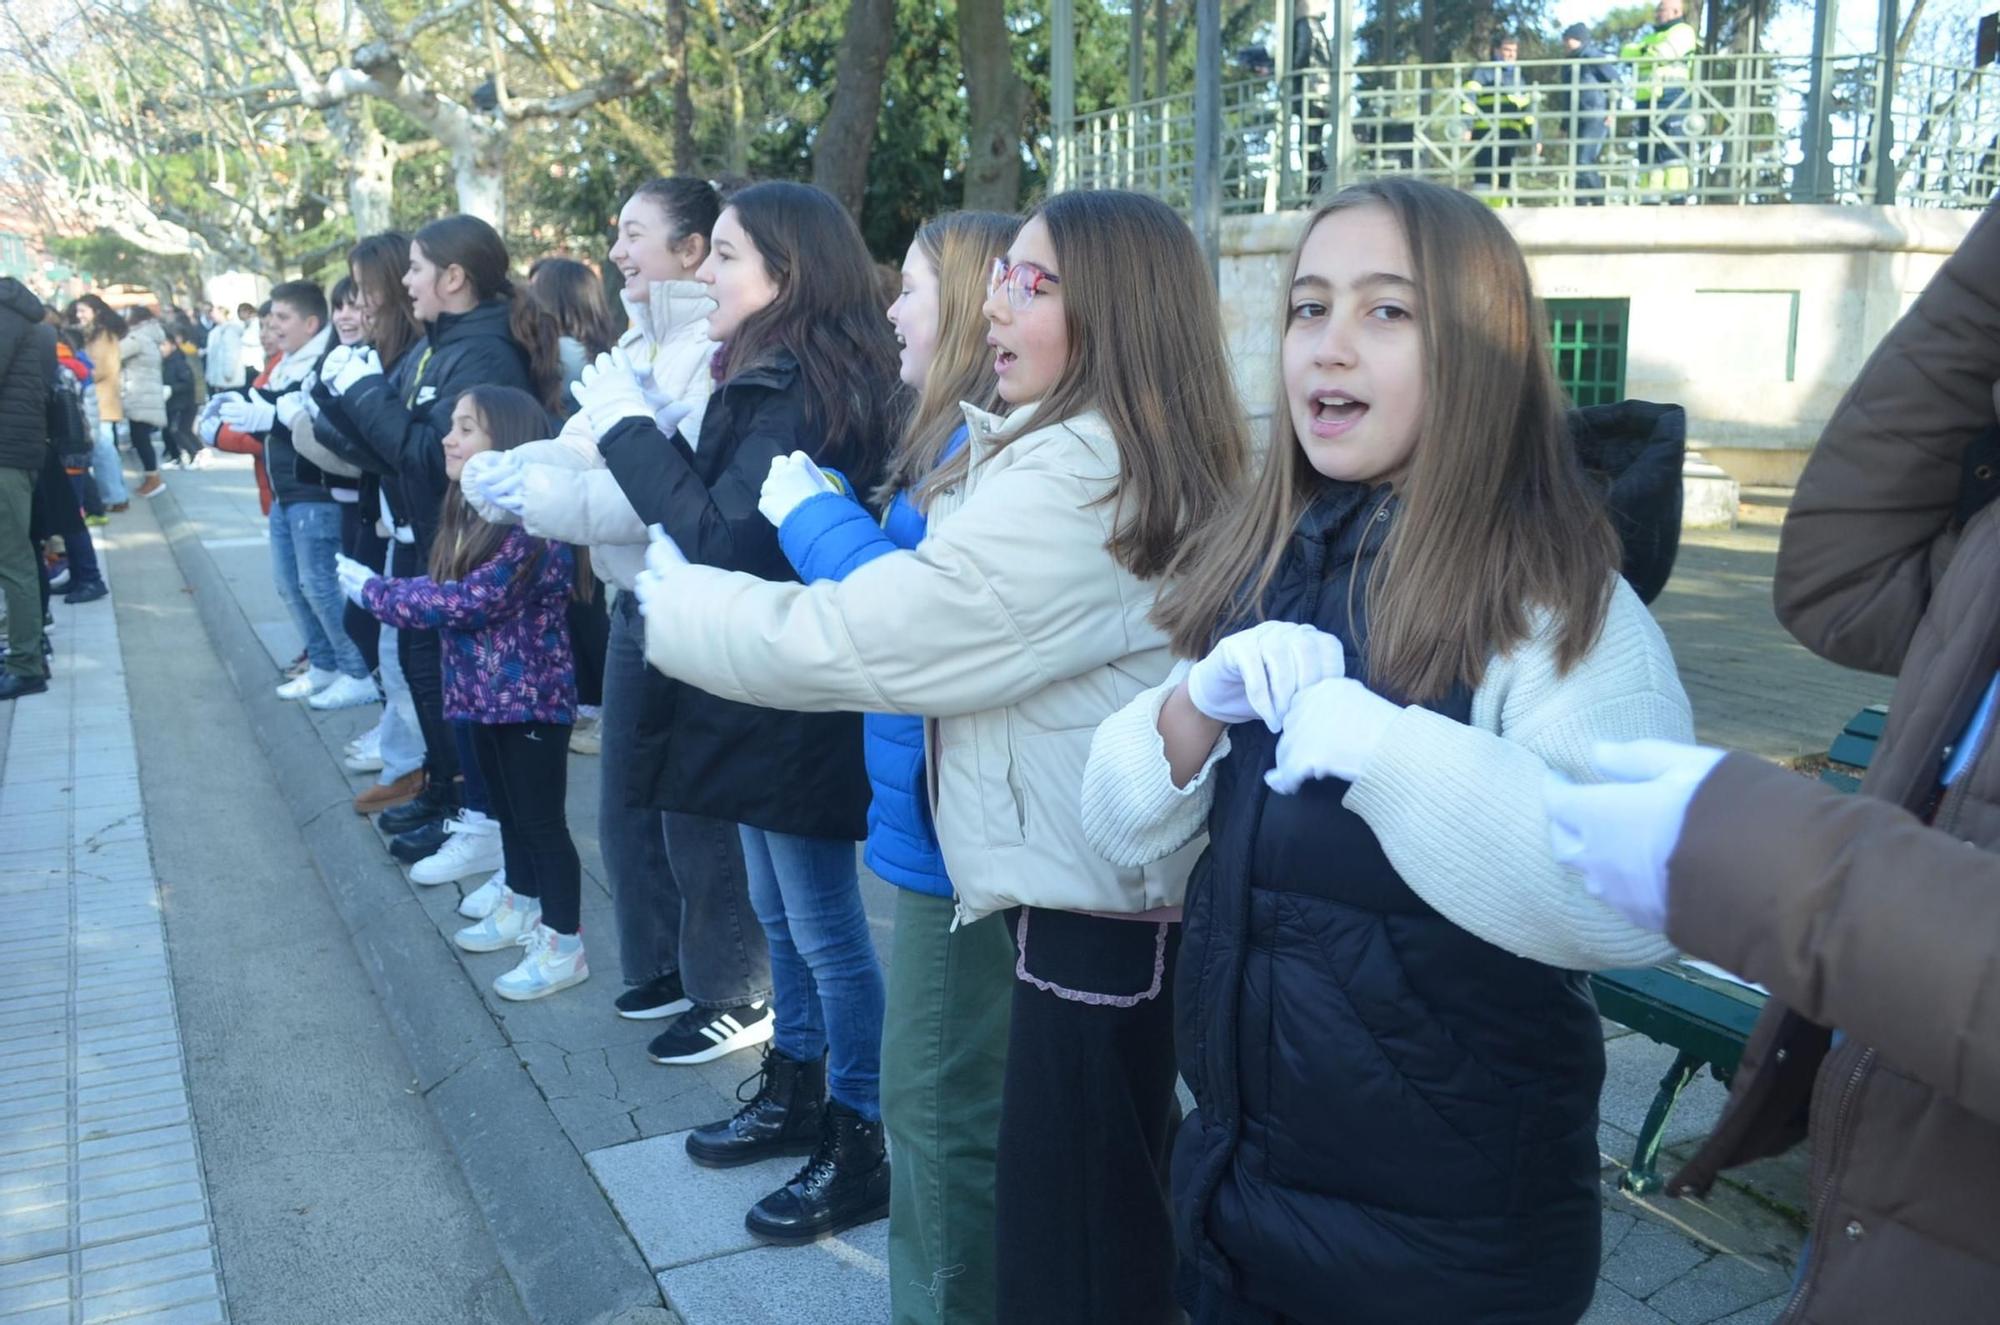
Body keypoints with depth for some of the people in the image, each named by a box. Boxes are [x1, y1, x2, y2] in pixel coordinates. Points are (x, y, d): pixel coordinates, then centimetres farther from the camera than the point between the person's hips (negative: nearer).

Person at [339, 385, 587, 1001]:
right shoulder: (473, 512, 9)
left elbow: (471, 601, -25)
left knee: (541, 818, -1)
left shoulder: (531, 522, -22)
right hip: (486, 690, 9)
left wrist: (375, 591, -17)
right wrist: (380, 590, -7)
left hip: (531, 695, -9)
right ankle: (522, 908, 38)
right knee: (508, 808, 21)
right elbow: (446, 591, 10)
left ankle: (564, 946, 9)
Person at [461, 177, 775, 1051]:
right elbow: (581, 449, 9)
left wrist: (546, 498, -24)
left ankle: (732, 993, 22)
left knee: (701, 812, 3)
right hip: (636, 605, 10)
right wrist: (501, 472, -10)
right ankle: (665, 967, 38)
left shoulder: (720, 354, -19)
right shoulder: (637, 347, 13)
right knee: (629, 800, 20)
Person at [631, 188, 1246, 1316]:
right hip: (1133, 895, 10)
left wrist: (672, 602, -4)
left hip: (1089, 911, -10)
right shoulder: (1152, 467, 10)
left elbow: (841, 643, -19)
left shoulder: (1075, 481, -22)